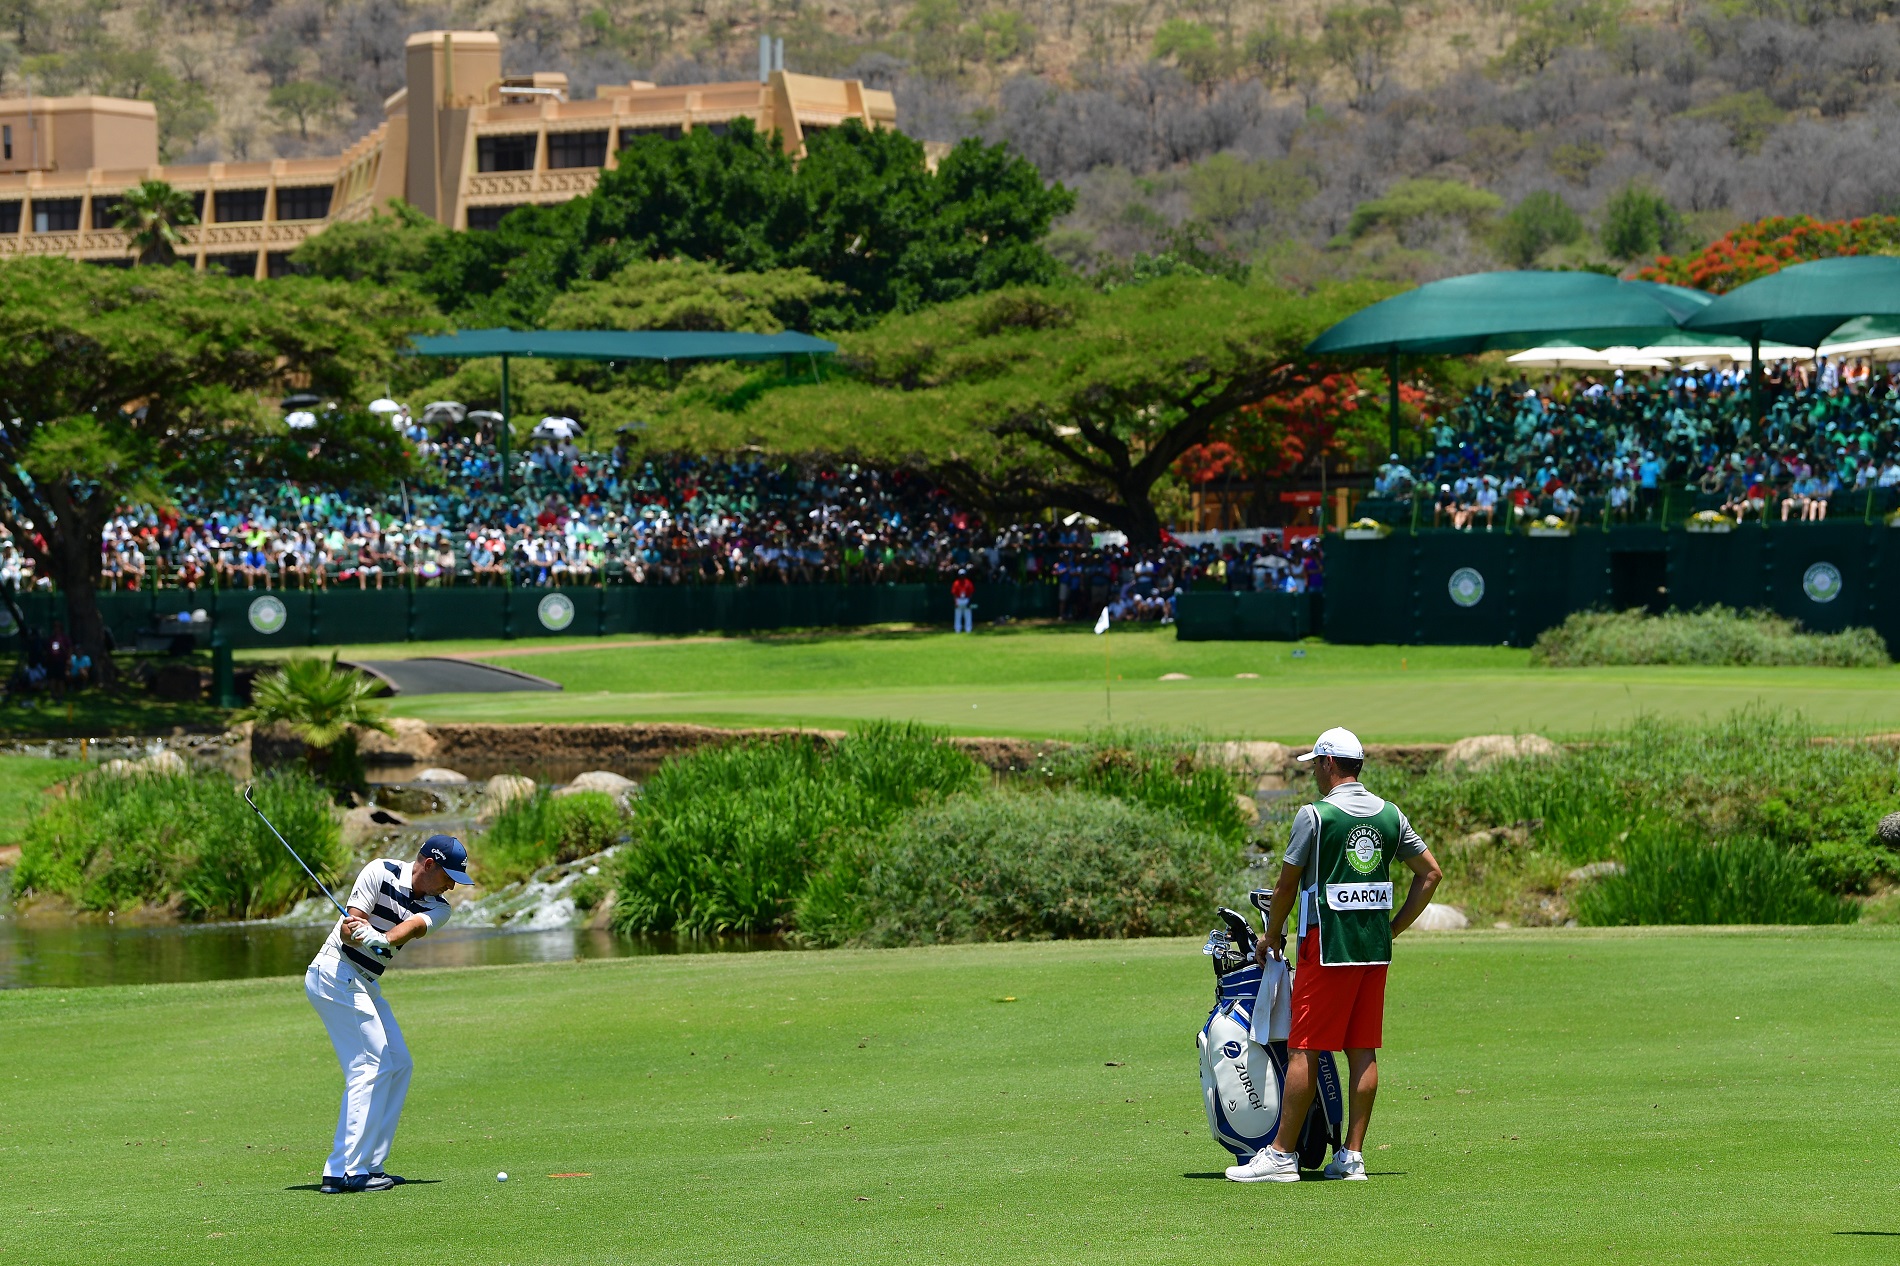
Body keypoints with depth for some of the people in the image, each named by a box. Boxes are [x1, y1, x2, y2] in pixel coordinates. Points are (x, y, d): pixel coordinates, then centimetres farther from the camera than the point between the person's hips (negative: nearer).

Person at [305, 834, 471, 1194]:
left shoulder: (437, 909, 4)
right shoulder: (380, 873, -11)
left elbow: (411, 927, -19)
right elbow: (349, 928, -16)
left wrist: (382, 939, -40)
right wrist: (368, 936, -39)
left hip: (366, 986, 9)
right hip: (336, 972, -9)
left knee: (399, 1066, 9)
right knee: (370, 1066, -15)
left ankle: (369, 1164, 11)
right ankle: (346, 1171, -20)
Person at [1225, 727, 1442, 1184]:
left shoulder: (1315, 815, -8)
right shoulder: (1390, 815, 9)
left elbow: (1287, 884, -4)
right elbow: (1430, 873, 14)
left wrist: (1272, 936, 11)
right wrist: (1393, 927, 16)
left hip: (1327, 945, -6)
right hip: (1375, 949, 6)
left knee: (1304, 1049, -4)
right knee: (1364, 1050, 6)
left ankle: (1282, 1154, -4)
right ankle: (1353, 1155, 6)